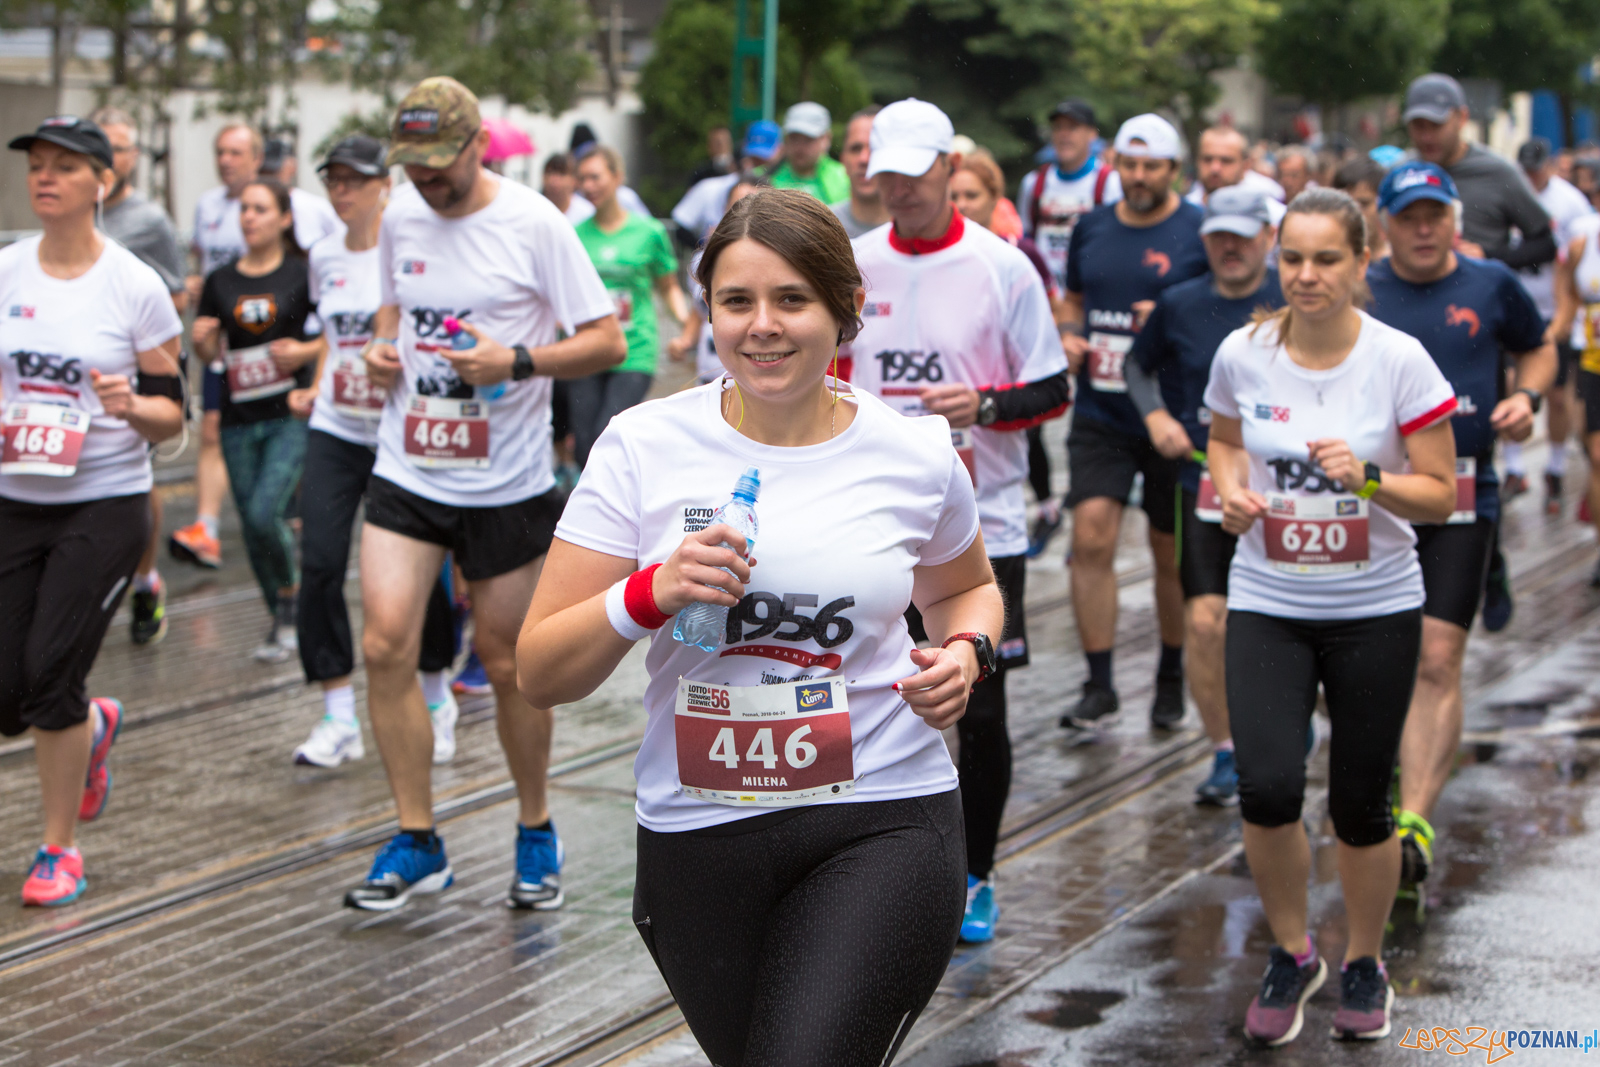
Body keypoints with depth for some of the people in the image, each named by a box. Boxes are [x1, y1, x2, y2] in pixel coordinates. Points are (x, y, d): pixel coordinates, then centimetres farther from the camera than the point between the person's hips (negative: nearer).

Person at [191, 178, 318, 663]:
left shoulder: (302, 276, -3)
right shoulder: (220, 282, 7)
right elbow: (211, 353, 11)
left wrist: (306, 351, -15)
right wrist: (201, 341, -11)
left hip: (290, 416, -4)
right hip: (239, 419, 4)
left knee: (266, 512, -18)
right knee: (252, 524, 8)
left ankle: (289, 592, 10)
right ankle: (281, 621, 25)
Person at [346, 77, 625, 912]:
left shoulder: (534, 223, -10)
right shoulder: (399, 218, 6)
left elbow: (608, 342, -8)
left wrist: (517, 361, -23)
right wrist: (382, 349, 1)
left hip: (507, 483, -4)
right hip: (406, 470, 4)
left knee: (506, 663, 6)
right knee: (385, 644, -10)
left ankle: (536, 833, 26)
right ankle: (416, 842, 3)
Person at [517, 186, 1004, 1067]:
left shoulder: (915, 456, -1)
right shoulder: (643, 447, -4)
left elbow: (964, 588, 21)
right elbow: (540, 674, -3)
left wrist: (965, 652, -1)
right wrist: (650, 595, -20)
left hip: (883, 823, -2)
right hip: (697, 835, 2)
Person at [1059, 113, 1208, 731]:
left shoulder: (1201, 231, -4)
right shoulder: (1092, 228, 9)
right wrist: (1067, 338, 1)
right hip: (1100, 416, 3)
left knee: (1173, 554, 9)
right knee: (1091, 540, -10)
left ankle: (1171, 679, 27)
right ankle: (1099, 686, -4)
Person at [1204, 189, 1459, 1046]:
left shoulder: (1399, 360, -11)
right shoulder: (1242, 354, -4)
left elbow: (1442, 495, -5)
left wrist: (1367, 480, -23)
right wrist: (1231, 489, -4)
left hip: (1375, 609, -1)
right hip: (1266, 605, 1)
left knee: (1360, 805, 6)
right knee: (1267, 788, -17)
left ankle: (1364, 964, 33)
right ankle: (1291, 953, 10)